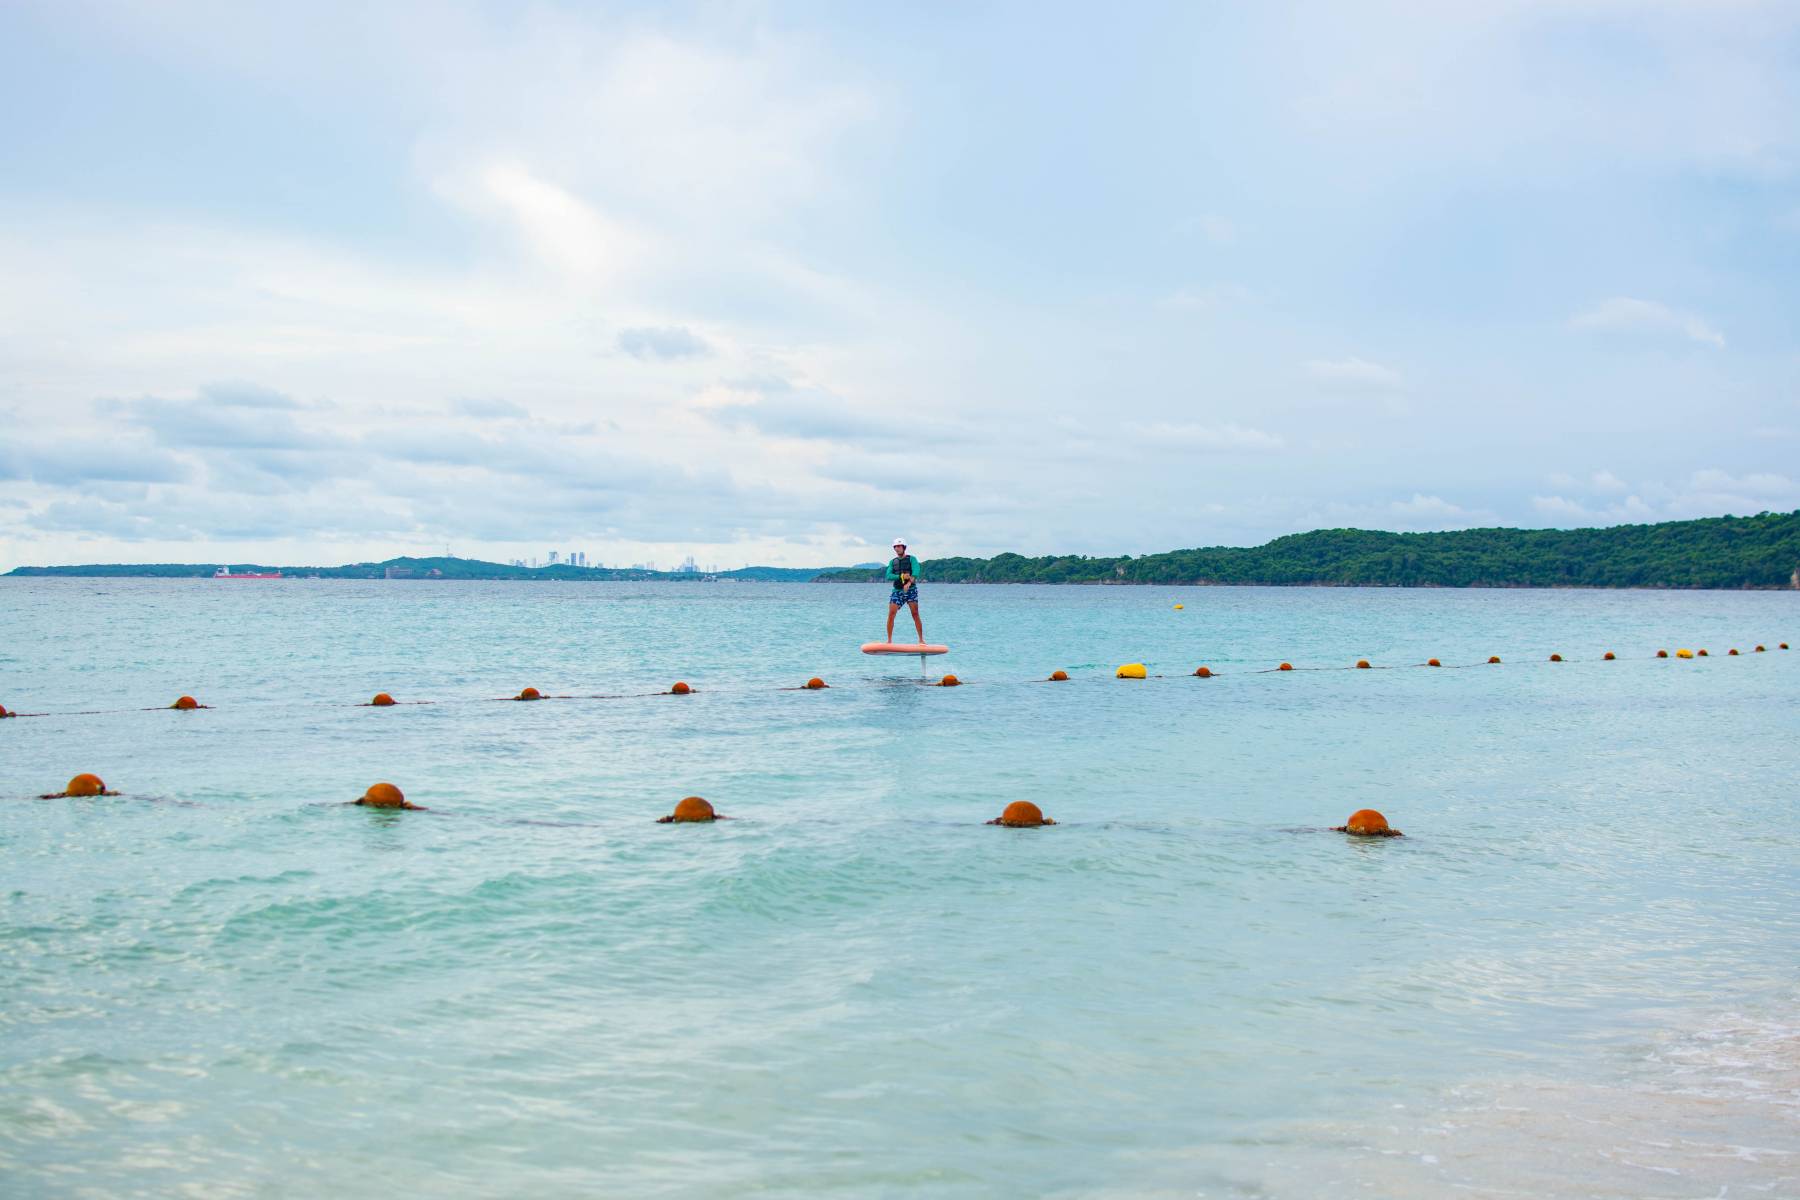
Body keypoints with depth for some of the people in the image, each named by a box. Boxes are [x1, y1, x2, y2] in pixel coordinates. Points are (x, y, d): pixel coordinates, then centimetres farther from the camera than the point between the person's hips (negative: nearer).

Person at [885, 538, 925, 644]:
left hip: (911, 590, -3)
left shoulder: (911, 559, 2)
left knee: (915, 614, -9)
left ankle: (921, 640, -5)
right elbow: (888, 576, -1)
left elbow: (915, 573, -14)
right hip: (897, 591, 3)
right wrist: (901, 577, -18)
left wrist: (909, 583, -31)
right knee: (891, 614, -10)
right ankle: (889, 641, -4)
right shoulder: (892, 562, 13)